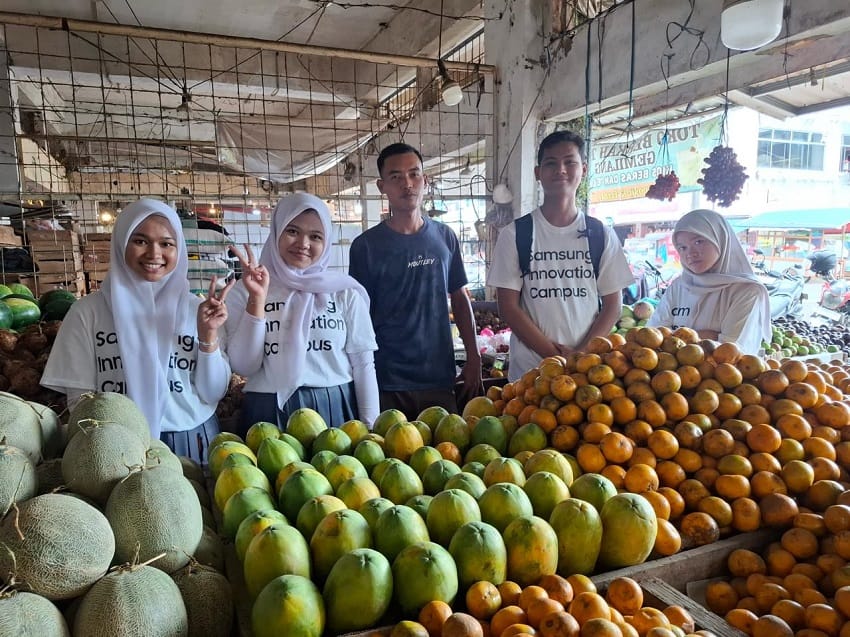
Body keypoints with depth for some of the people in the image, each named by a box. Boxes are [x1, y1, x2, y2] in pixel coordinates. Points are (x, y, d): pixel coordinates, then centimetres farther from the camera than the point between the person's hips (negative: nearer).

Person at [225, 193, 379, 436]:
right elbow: (244, 367, -7)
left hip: (336, 409, 0)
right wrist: (257, 299, -14)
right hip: (270, 414, 0)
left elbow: (363, 364, 1)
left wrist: (370, 428, -3)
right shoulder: (244, 291, 1)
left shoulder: (345, 292, -1)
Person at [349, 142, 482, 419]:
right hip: (388, 383, -3)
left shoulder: (445, 237, 5)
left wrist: (474, 359, 6)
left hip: (440, 377, 3)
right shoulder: (366, 245, -4)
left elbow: (460, 299, 11)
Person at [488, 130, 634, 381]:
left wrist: (581, 354, -11)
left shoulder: (602, 234, 4)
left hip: (589, 365, 1)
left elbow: (613, 304, 4)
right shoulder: (514, 234, 0)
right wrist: (554, 354, -12)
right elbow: (508, 306, -3)